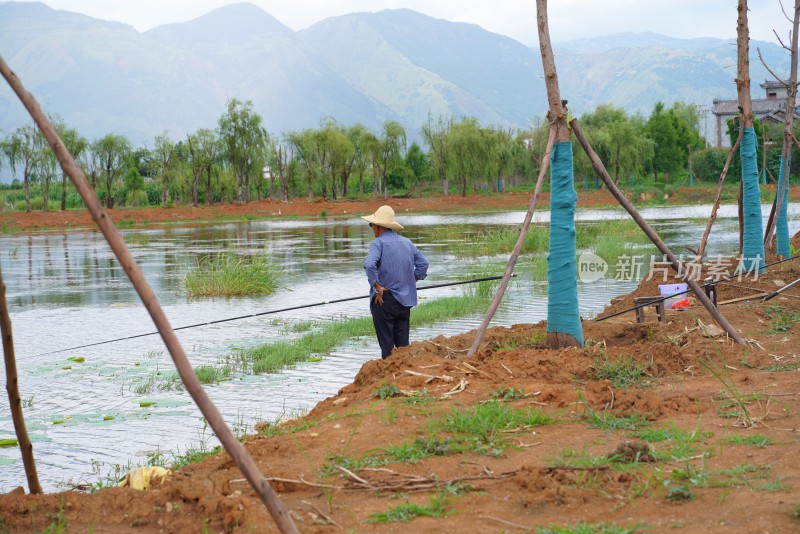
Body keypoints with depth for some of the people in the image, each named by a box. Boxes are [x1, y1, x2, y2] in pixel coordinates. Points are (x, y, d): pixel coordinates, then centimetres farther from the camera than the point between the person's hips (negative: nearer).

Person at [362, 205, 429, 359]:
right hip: (405, 300, 6)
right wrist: (411, 282, 13)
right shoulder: (407, 242, 9)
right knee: (403, 343, 12)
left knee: (387, 343, 1)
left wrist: (378, 288, -19)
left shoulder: (379, 243, -11)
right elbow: (423, 263, 10)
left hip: (384, 299, -6)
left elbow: (369, 265, -27)